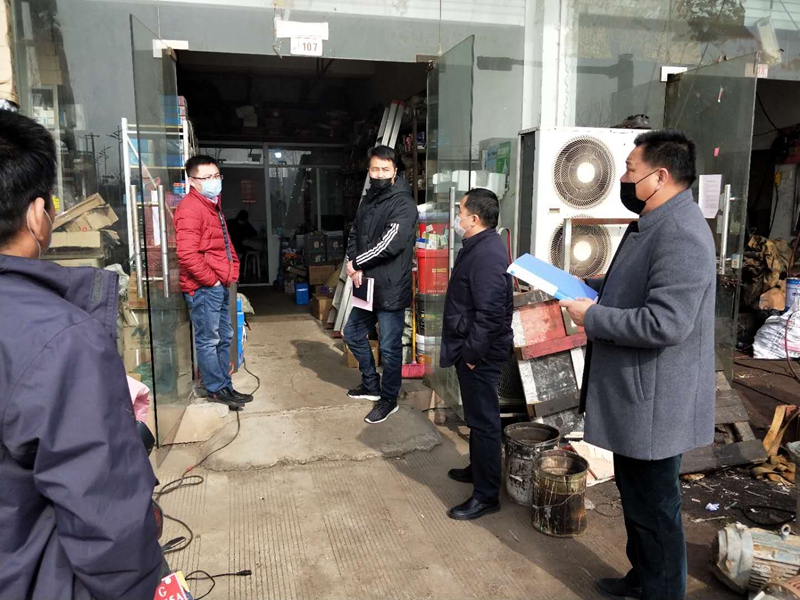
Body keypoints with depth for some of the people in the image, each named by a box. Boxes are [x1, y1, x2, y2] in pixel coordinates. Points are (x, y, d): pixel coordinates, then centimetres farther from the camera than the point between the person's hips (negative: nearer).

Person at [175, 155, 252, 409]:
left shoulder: (213, 205, 17)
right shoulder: (190, 209, -15)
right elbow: (187, 254, -24)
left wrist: (232, 272, 14)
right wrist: (211, 280, -16)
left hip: (221, 285, 10)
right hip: (203, 288, -10)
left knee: (224, 337, 15)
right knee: (208, 340, 0)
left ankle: (226, 385, 25)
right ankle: (217, 390, 10)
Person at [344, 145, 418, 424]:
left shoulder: (403, 204, -14)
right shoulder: (368, 200, 13)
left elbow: (390, 244, -24)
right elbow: (354, 235, 11)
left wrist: (356, 263, -14)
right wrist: (354, 267, -8)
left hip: (390, 288, -9)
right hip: (368, 285, 9)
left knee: (390, 347, 3)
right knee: (353, 334, 20)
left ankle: (389, 399, 21)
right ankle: (371, 384, 38)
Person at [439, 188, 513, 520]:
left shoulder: (487, 253, -22)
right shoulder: (478, 246, 12)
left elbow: (490, 312, -28)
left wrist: (472, 352, -21)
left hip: (480, 353, -11)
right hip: (471, 348, 11)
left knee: (483, 420, -1)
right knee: (477, 415, 23)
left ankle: (486, 495, 10)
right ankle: (478, 469, 40)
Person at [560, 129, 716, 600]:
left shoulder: (680, 233, -23)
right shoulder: (655, 224, 11)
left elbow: (664, 323, -30)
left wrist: (591, 317, -19)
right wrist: (588, 292, 6)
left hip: (653, 405, -11)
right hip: (636, 399, 11)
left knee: (654, 508, 7)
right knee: (637, 497, 24)